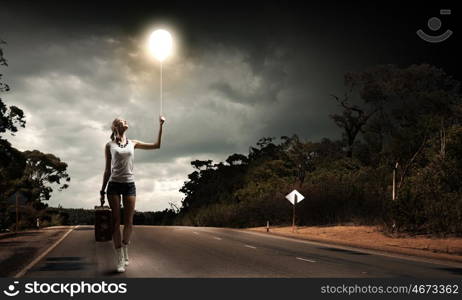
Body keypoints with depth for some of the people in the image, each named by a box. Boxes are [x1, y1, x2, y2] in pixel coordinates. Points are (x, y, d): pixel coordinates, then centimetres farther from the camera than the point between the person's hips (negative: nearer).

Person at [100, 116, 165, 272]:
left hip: (129, 184, 2)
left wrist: (160, 126, 3)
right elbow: (108, 169, 8)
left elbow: (156, 145, 9)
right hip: (114, 184, -2)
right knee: (116, 221, -3)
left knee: (129, 221, 0)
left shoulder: (133, 143, 11)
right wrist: (102, 191, 5)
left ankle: (124, 252, 18)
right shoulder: (109, 145, 6)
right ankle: (119, 259, 1)